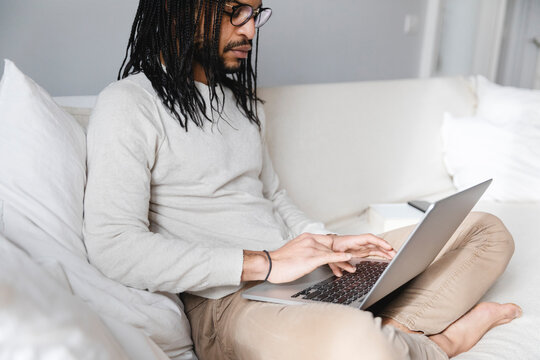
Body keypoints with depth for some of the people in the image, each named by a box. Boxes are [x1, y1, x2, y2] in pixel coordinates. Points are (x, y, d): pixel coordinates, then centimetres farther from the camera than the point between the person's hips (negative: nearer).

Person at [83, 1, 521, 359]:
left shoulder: (239, 99, 18)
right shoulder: (129, 105, -7)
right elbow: (112, 246, -18)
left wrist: (324, 241, 3)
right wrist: (262, 263, -20)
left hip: (313, 279, 8)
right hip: (226, 300, -7)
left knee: (488, 229, 8)